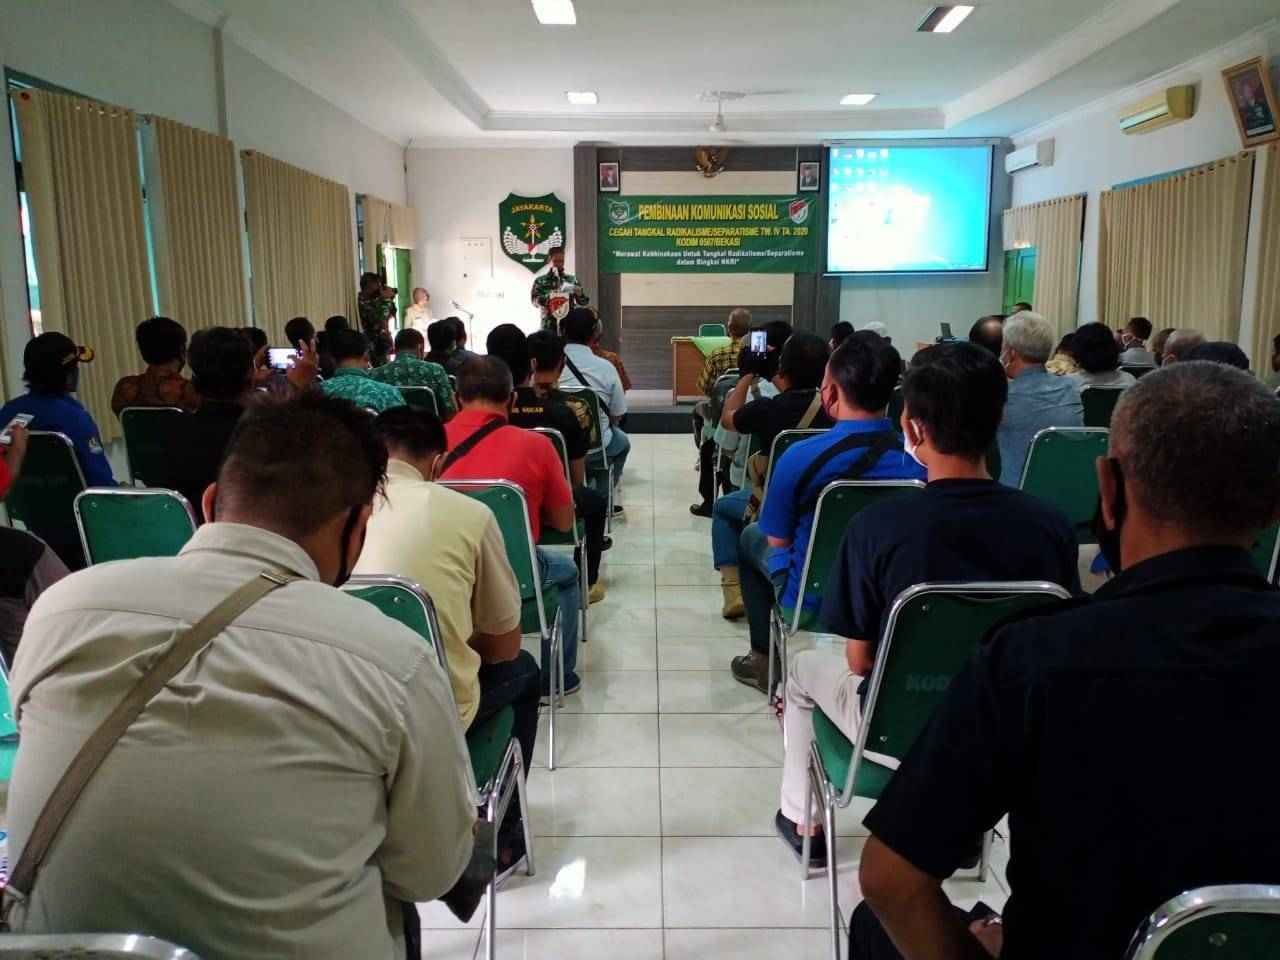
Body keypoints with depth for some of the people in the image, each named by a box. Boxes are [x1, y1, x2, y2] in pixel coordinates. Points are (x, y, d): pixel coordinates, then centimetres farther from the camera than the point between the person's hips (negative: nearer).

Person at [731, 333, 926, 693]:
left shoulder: (801, 457, -25)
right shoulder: (919, 459, -15)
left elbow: (778, 541, -11)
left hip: (814, 602, -3)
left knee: (751, 537, 26)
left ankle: (767, 659, 31)